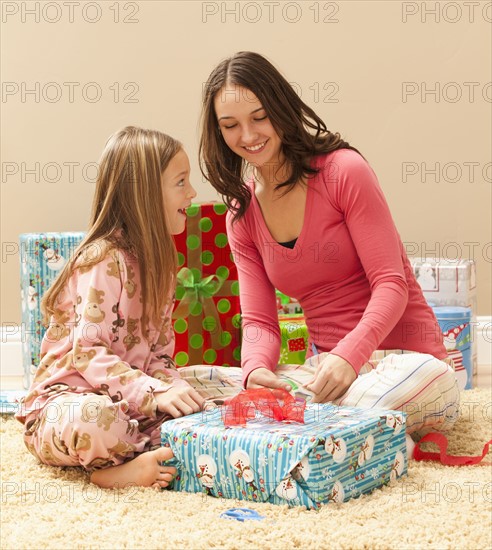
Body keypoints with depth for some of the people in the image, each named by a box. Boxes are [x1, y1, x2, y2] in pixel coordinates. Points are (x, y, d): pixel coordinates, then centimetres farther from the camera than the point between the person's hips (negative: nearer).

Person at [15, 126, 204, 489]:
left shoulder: (158, 262, 13)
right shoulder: (104, 260, -15)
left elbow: (160, 352, 10)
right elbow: (87, 351, -22)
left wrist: (174, 387, -12)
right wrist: (155, 393, -30)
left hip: (127, 406, 8)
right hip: (66, 399, -8)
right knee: (93, 419, -42)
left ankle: (125, 465, -23)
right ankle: (156, 457, -17)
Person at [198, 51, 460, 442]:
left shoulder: (344, 170, -9)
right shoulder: (241, 215, 8)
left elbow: (391, 284, -13)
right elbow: (259, 320, 3)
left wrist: (349, 355, -30)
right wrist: (256, 368, -22)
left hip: (403, 356, -4)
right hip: (326, 363, 4)